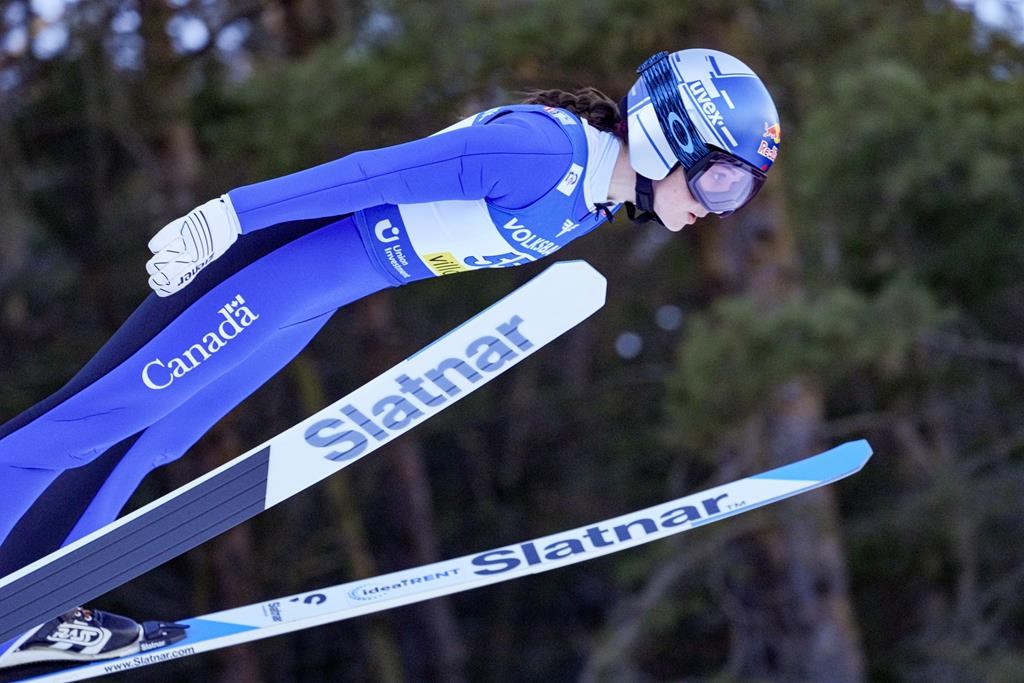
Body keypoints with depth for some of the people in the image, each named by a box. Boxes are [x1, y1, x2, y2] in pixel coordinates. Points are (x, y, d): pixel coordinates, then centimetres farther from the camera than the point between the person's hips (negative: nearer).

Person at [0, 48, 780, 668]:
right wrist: (224, 217, -27)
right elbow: (377, 169, -27)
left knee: (146, 439, 12)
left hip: (320, 295, 9)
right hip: (289, 252, -9)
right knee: (98, 413, -6)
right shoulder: (547, 150, -24)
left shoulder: (597, 196, 6)